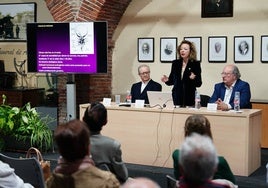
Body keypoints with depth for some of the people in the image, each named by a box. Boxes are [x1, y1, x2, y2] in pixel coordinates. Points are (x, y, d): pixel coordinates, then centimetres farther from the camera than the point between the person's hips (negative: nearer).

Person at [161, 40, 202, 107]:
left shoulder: (195, 64, -1)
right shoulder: (175, 63, 9)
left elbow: (199, 84, -2)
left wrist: (194, 78, -21)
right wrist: (167, 80, -6)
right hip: (177, 97, 3)